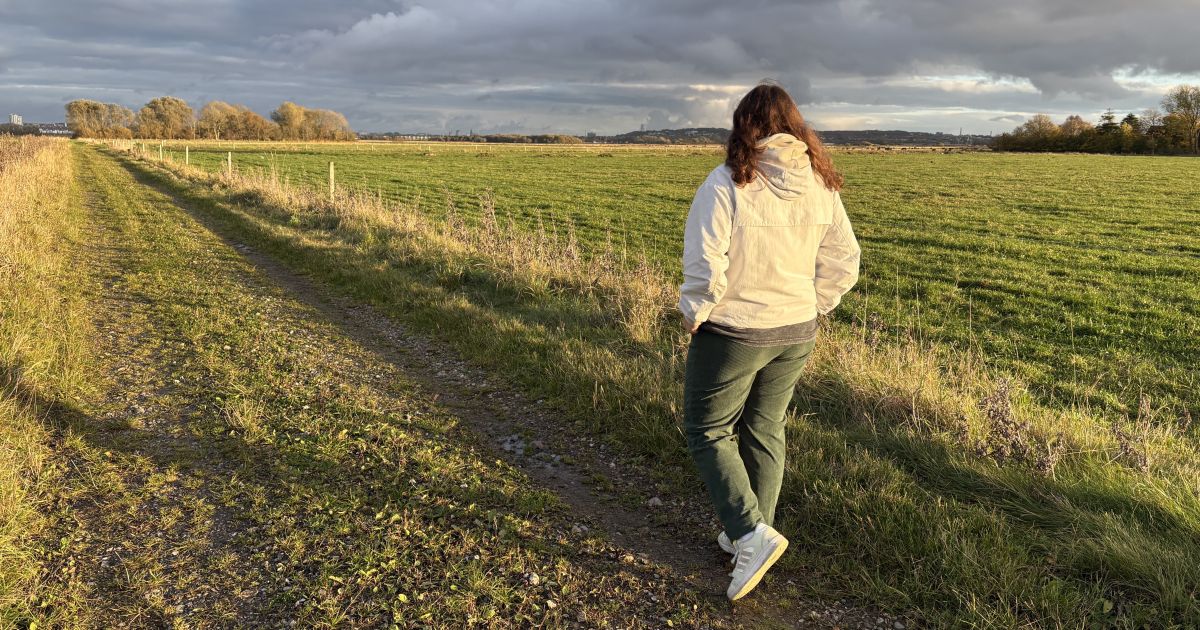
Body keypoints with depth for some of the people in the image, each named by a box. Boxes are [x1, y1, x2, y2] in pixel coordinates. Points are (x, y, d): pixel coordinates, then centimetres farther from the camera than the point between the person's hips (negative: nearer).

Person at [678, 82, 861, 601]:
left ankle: (750, 534, -1)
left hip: (732, 331, -6)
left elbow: (705, 265, -23)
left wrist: (694, 314, -7)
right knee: (765, 431, 19)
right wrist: (810, 309, 13)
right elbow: (842, 263, 3)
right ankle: (750, 536, 32)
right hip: (796, 334, 6)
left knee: (708, 431, 11)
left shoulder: (728, 182, -18)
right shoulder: (820, 185, -1)